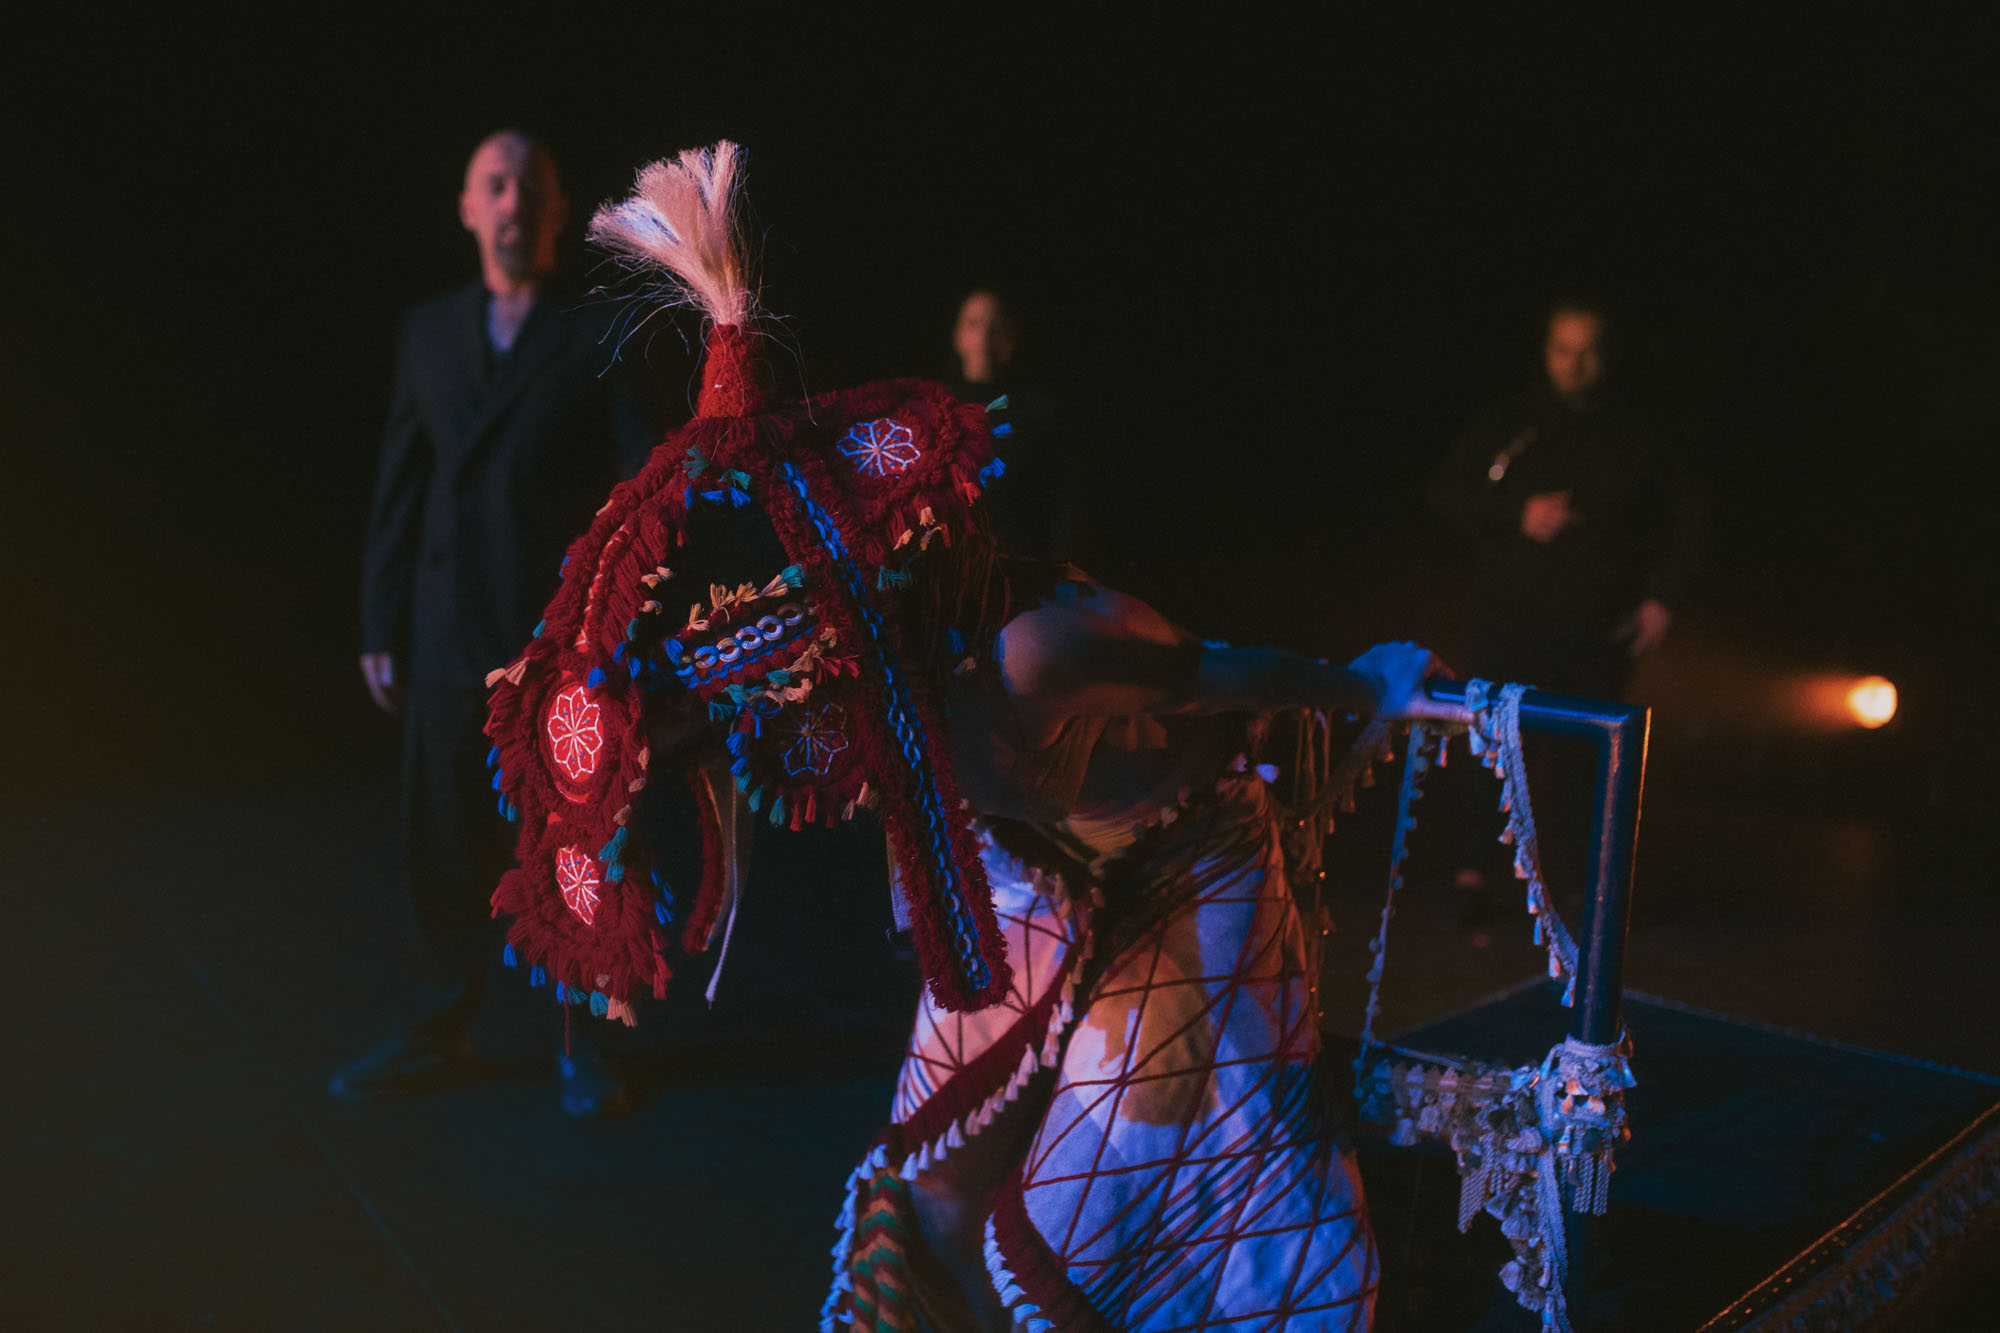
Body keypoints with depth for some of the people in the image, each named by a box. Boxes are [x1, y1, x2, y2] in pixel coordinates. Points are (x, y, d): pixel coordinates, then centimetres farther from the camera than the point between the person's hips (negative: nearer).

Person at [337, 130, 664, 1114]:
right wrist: (381, 624, 8)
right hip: (448, 643, 4)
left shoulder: (599, 339, 0)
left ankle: (585, 1044, 19)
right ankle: (441, 1034, 25)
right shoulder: (427, 331, 12)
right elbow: (399, 487, 11)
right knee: (444, 846, 10)